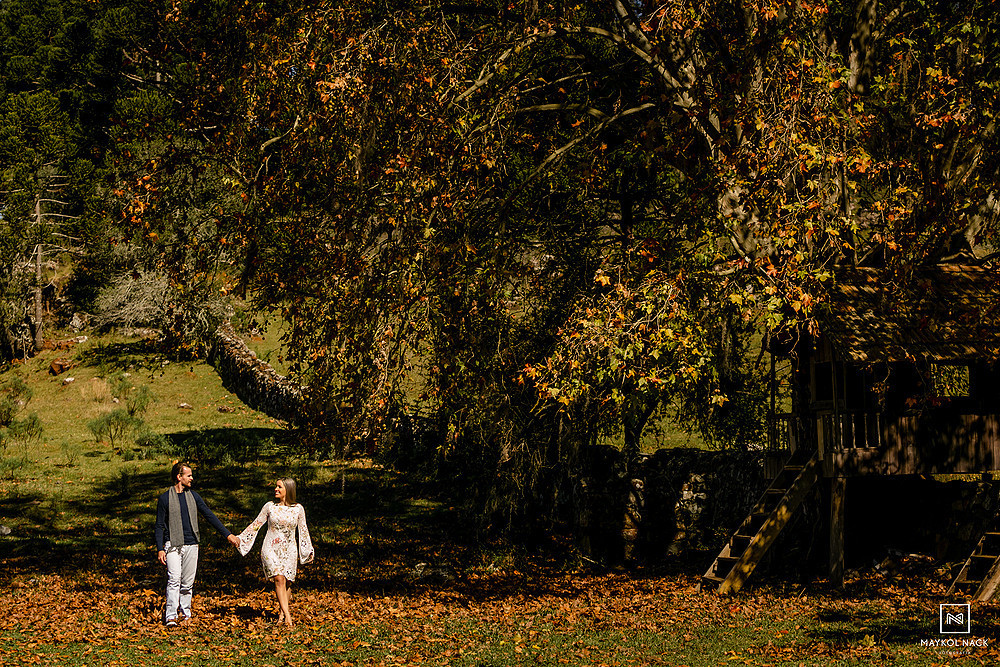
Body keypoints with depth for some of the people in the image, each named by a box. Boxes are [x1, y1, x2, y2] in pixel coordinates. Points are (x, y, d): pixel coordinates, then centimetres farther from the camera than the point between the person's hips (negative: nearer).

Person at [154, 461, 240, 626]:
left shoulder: (193, 496, 11)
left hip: (191, 545, 4)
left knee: (188, 582, 4)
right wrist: (160, 549, -7)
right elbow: (159, 526, 2)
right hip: (173, 545, -4)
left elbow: (209, 515, 13)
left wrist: (227, 534, 9)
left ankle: (185, 613, 13)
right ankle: (170, 616, -16)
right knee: (174, 579, -15)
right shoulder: (165, 498, 1)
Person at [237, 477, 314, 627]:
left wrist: (309, 551, 14)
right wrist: (240, 538, 6)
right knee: (279, 579, -17)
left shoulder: (298, 509, 2)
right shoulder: (269, 507, 2)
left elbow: (303, 530, 12)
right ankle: (287, 615, -22)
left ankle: (282, 612, 19)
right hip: (270, 548, -1)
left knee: (287, 583, 0)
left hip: (289, 551, 1)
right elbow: (255, 525, 9)